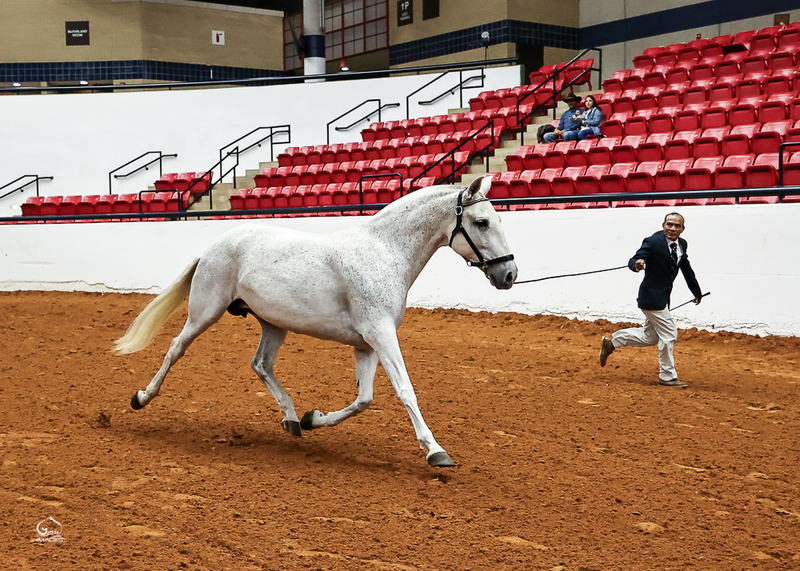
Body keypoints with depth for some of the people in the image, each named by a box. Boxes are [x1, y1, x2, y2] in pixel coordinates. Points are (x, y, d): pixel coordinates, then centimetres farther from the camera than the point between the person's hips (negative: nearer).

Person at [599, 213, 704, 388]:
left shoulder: (682, 244, 6)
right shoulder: (653, 242, -17)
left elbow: (686, 269, 20)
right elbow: (633, 261, -19)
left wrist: (697, 292, 27)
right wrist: (637, 264, -44)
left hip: (663, 297, 9)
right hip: (652, 296, -9)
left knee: (649, 337, 16)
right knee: (669, 334, -6)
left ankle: (612, 342, 29)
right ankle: (667, 376, 6)